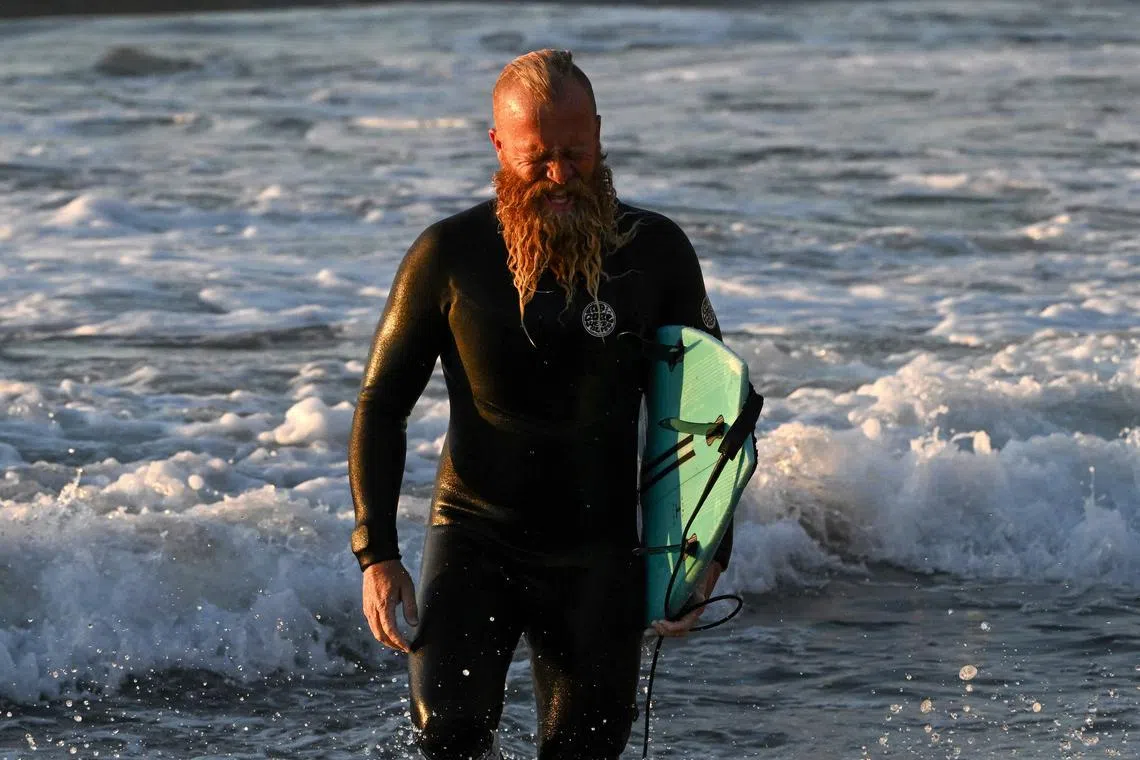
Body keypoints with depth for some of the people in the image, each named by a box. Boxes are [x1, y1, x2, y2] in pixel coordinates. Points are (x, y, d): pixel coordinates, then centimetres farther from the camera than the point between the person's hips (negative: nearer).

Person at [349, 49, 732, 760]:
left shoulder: (656, 252, -2)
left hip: (599, 553, 1)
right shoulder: (450, 255, -5)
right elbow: (381, 406, 2)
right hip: (475, 535, -1)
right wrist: (377, 553, -8)